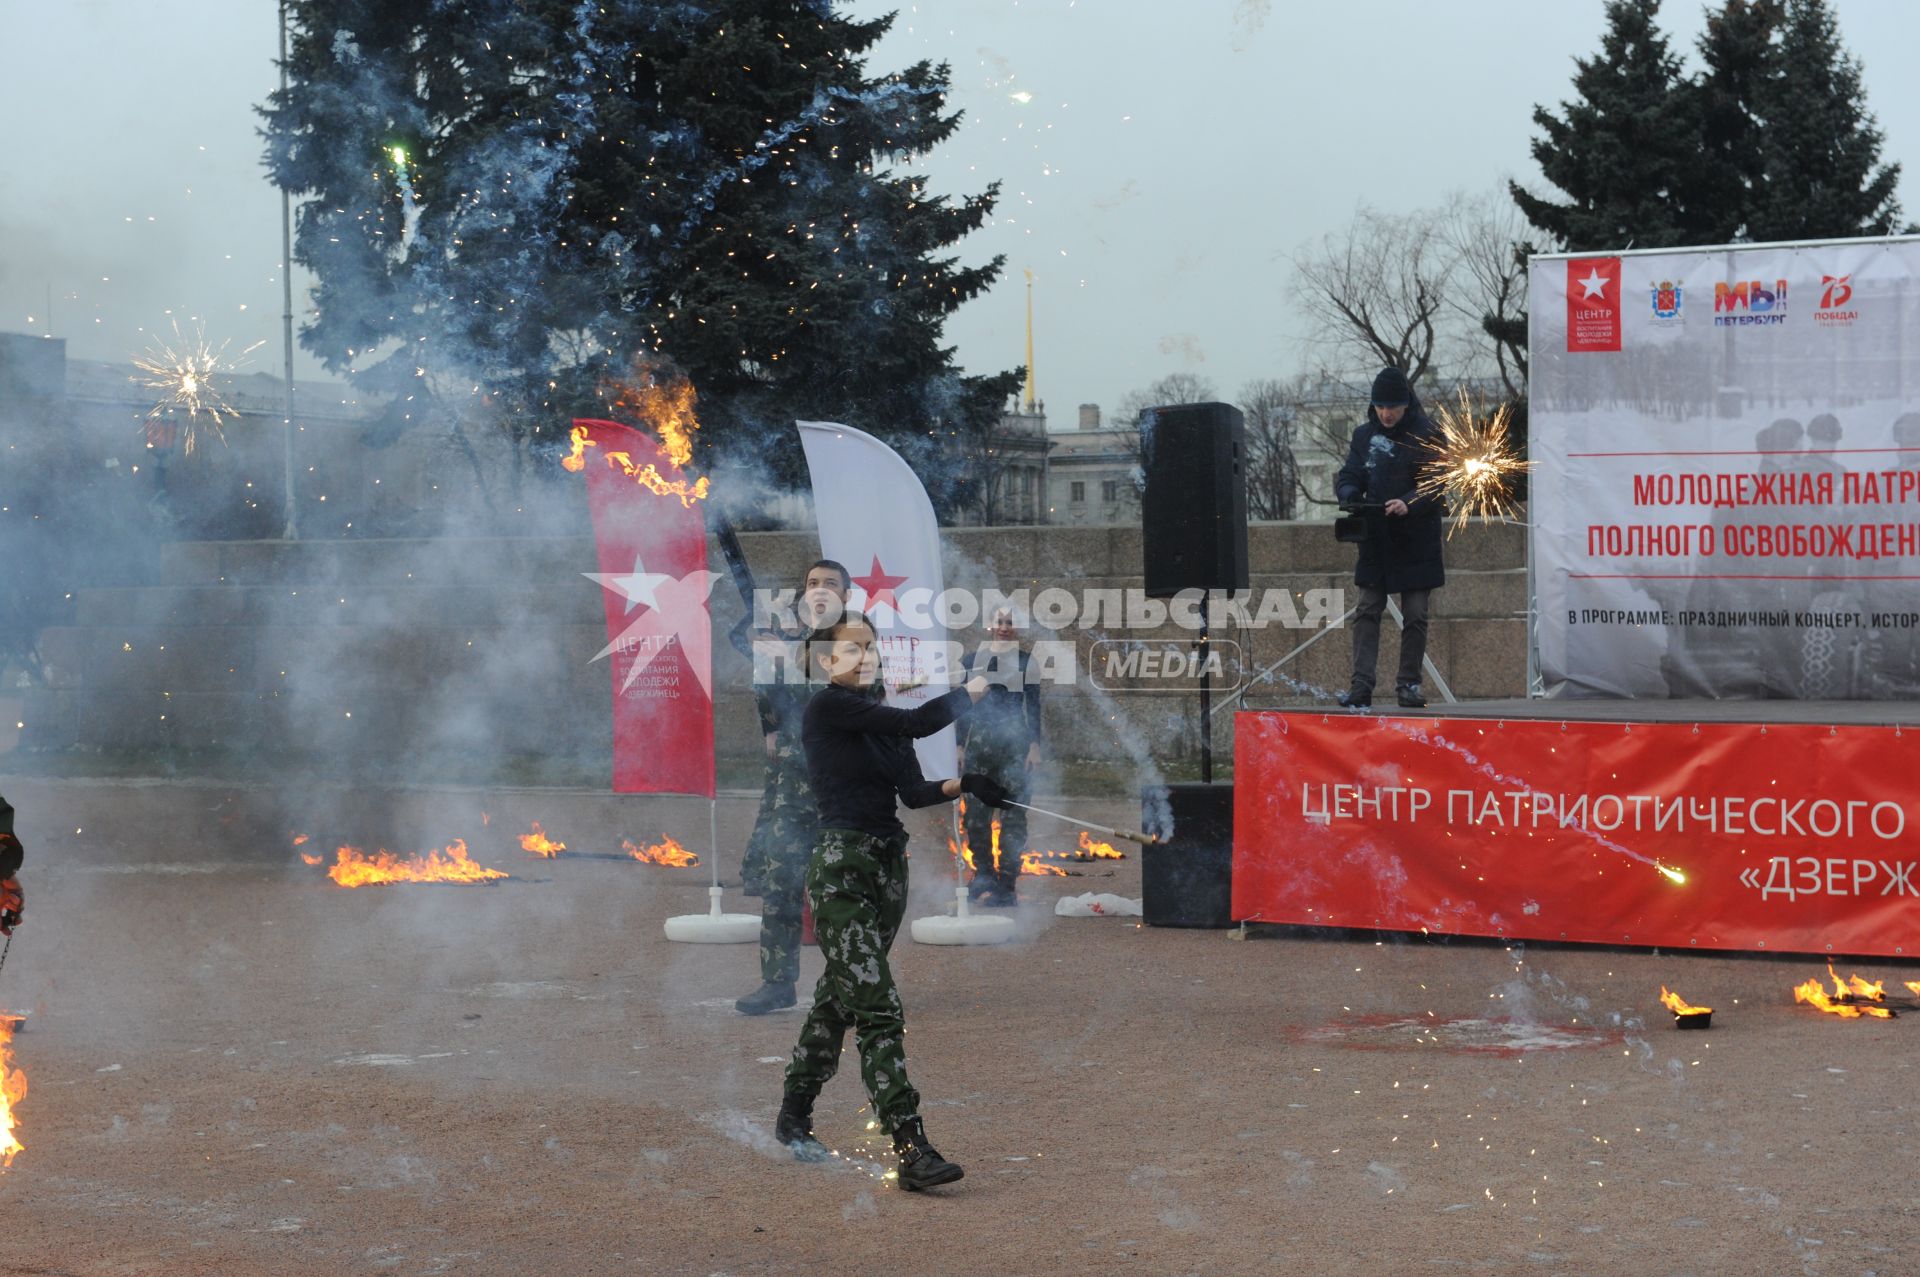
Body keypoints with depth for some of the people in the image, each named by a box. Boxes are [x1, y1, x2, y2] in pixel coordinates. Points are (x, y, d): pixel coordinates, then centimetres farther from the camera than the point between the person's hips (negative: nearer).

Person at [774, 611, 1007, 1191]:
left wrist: (961, 784, -8)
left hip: (889, 865, 8)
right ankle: (911, 1150, -18)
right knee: (878, 1008, -14)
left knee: (837, 998, 16)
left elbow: (913, 791, 10)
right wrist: (970, 691, -1)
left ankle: (794, 1119, 31)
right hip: (842, 865, -8)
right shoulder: (828, 707, -10)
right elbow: (918, 722, -17)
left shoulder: (881, 718, 16)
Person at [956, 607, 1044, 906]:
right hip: (979, 743, 2)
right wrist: (960, 745, 7)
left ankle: (1007, 884, -2)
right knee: (976, 814, 1)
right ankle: (983, 876, 13)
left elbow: (1034, 706, 4)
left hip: (1014, 746, -2)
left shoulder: (1025, 661, 5)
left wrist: (1034, 746, -4)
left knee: (1013, 815, -4)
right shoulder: (973, 659, 10)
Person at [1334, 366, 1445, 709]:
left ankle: (1409, 683, 12)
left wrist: (1409, 503, -27)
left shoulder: (1426, 435, -5)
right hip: (1375, 539, 3)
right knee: (1367, 610, -3)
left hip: (1417, 541, -3)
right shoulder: (1365, 434, 7)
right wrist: (1350, 496, -15)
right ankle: (1361, 685, -8)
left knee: (1415, 614, 2)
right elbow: (1349, 476, 8)